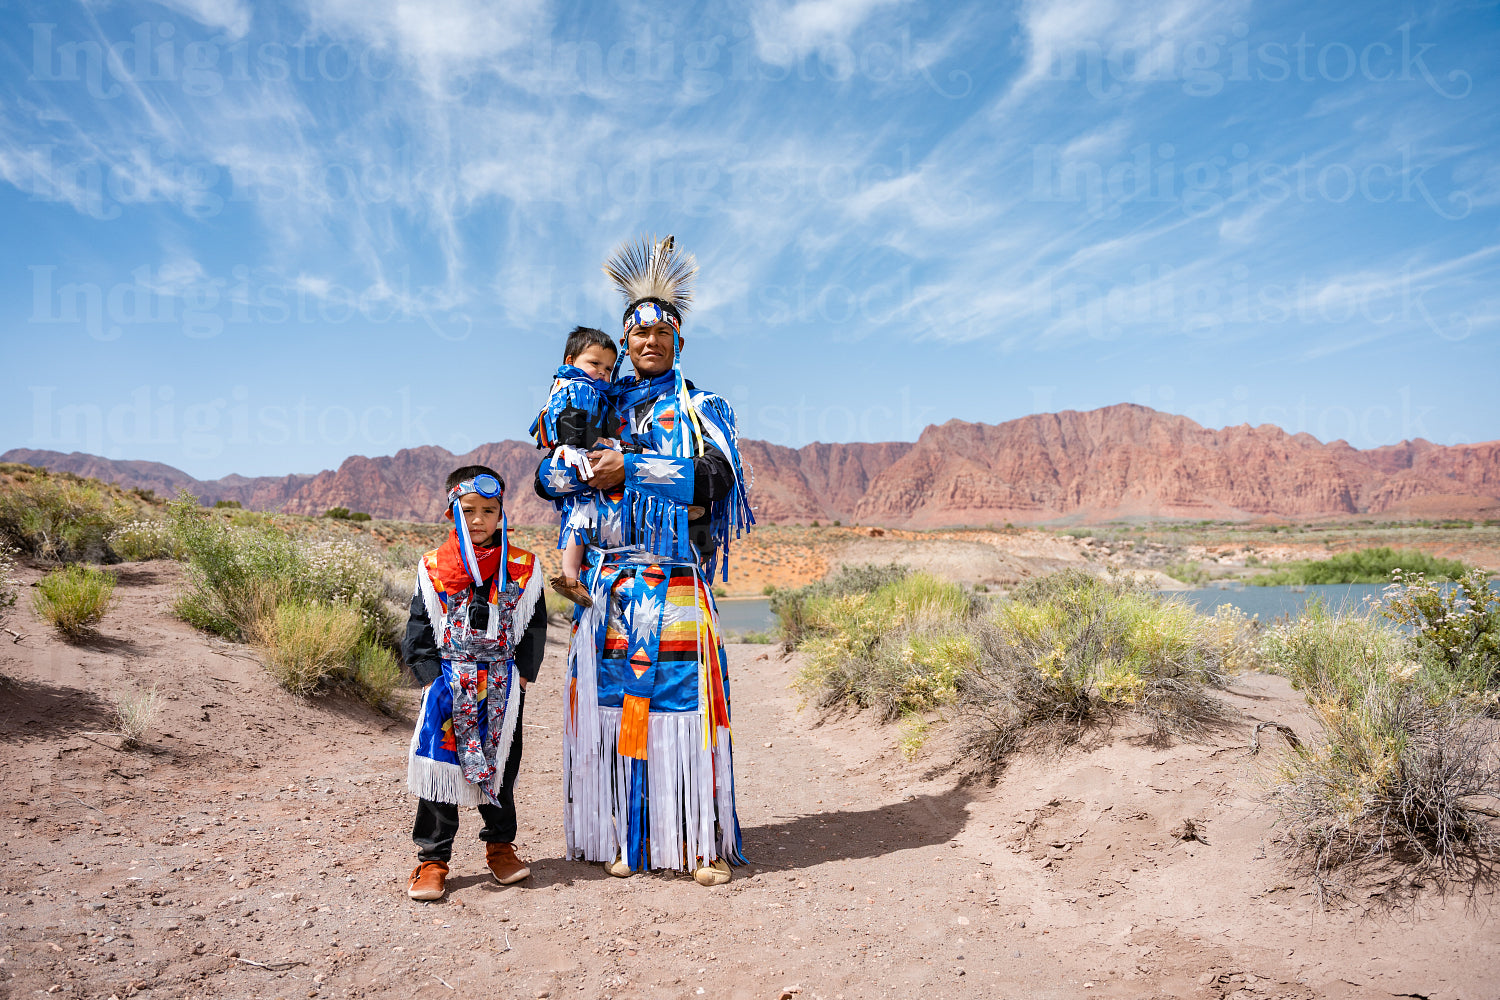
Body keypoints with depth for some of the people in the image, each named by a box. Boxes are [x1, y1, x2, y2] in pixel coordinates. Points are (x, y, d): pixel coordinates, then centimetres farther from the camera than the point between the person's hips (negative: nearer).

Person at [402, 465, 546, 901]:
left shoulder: (522, 569, 1)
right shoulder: (433, 568, 0)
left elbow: (534, 628, 5)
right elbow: (419, 632, 3)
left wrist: (521, 675, -3)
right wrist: (432, 677, -6)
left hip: (503, 686, 1)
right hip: (449, 684, -1)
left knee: (500, 768, 12)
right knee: (440, 768, 0)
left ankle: (500, 845, 30)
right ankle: (432, 858, 13)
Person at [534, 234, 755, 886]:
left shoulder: (701, 409, 9)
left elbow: (716, 475, -11)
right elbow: (547, 476, 10)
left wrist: (630, 466, -13)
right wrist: (593, 469, -11)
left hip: (676, 588, -2)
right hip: (608, 585, 3)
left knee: (684, 706, -4)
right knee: (612, 708, 3)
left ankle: (706, 845, 7)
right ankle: (626, 840, 16)